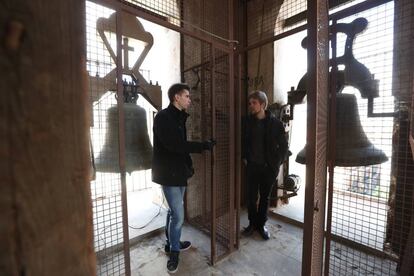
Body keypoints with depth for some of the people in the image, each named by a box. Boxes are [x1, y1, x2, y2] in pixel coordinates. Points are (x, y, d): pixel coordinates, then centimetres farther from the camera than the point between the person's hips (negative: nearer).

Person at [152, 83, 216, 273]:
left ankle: (172, 243, 40)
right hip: (168, 173, -9)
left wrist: (189, 165, 12)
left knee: (173, 212, 21)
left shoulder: (179, 117, 12)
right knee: (178, 215, -2)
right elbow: (174, 145, -26)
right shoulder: (163, 117, -16)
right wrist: (203, 145, -22)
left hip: (178, 171, 9)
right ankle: (174, 252, 22)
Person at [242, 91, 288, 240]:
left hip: (269, 167, -1)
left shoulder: (275, 123, -8)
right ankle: (252, 223, 30)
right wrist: (244, 157, 2)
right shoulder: (247, 121, -2)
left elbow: (283, 145, -1)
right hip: (252, 166, 2)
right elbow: (242, 141, 9)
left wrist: (277, 162, -4)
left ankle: (261, 225, 31)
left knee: (265, 197, 13)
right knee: (251, 197, 8)